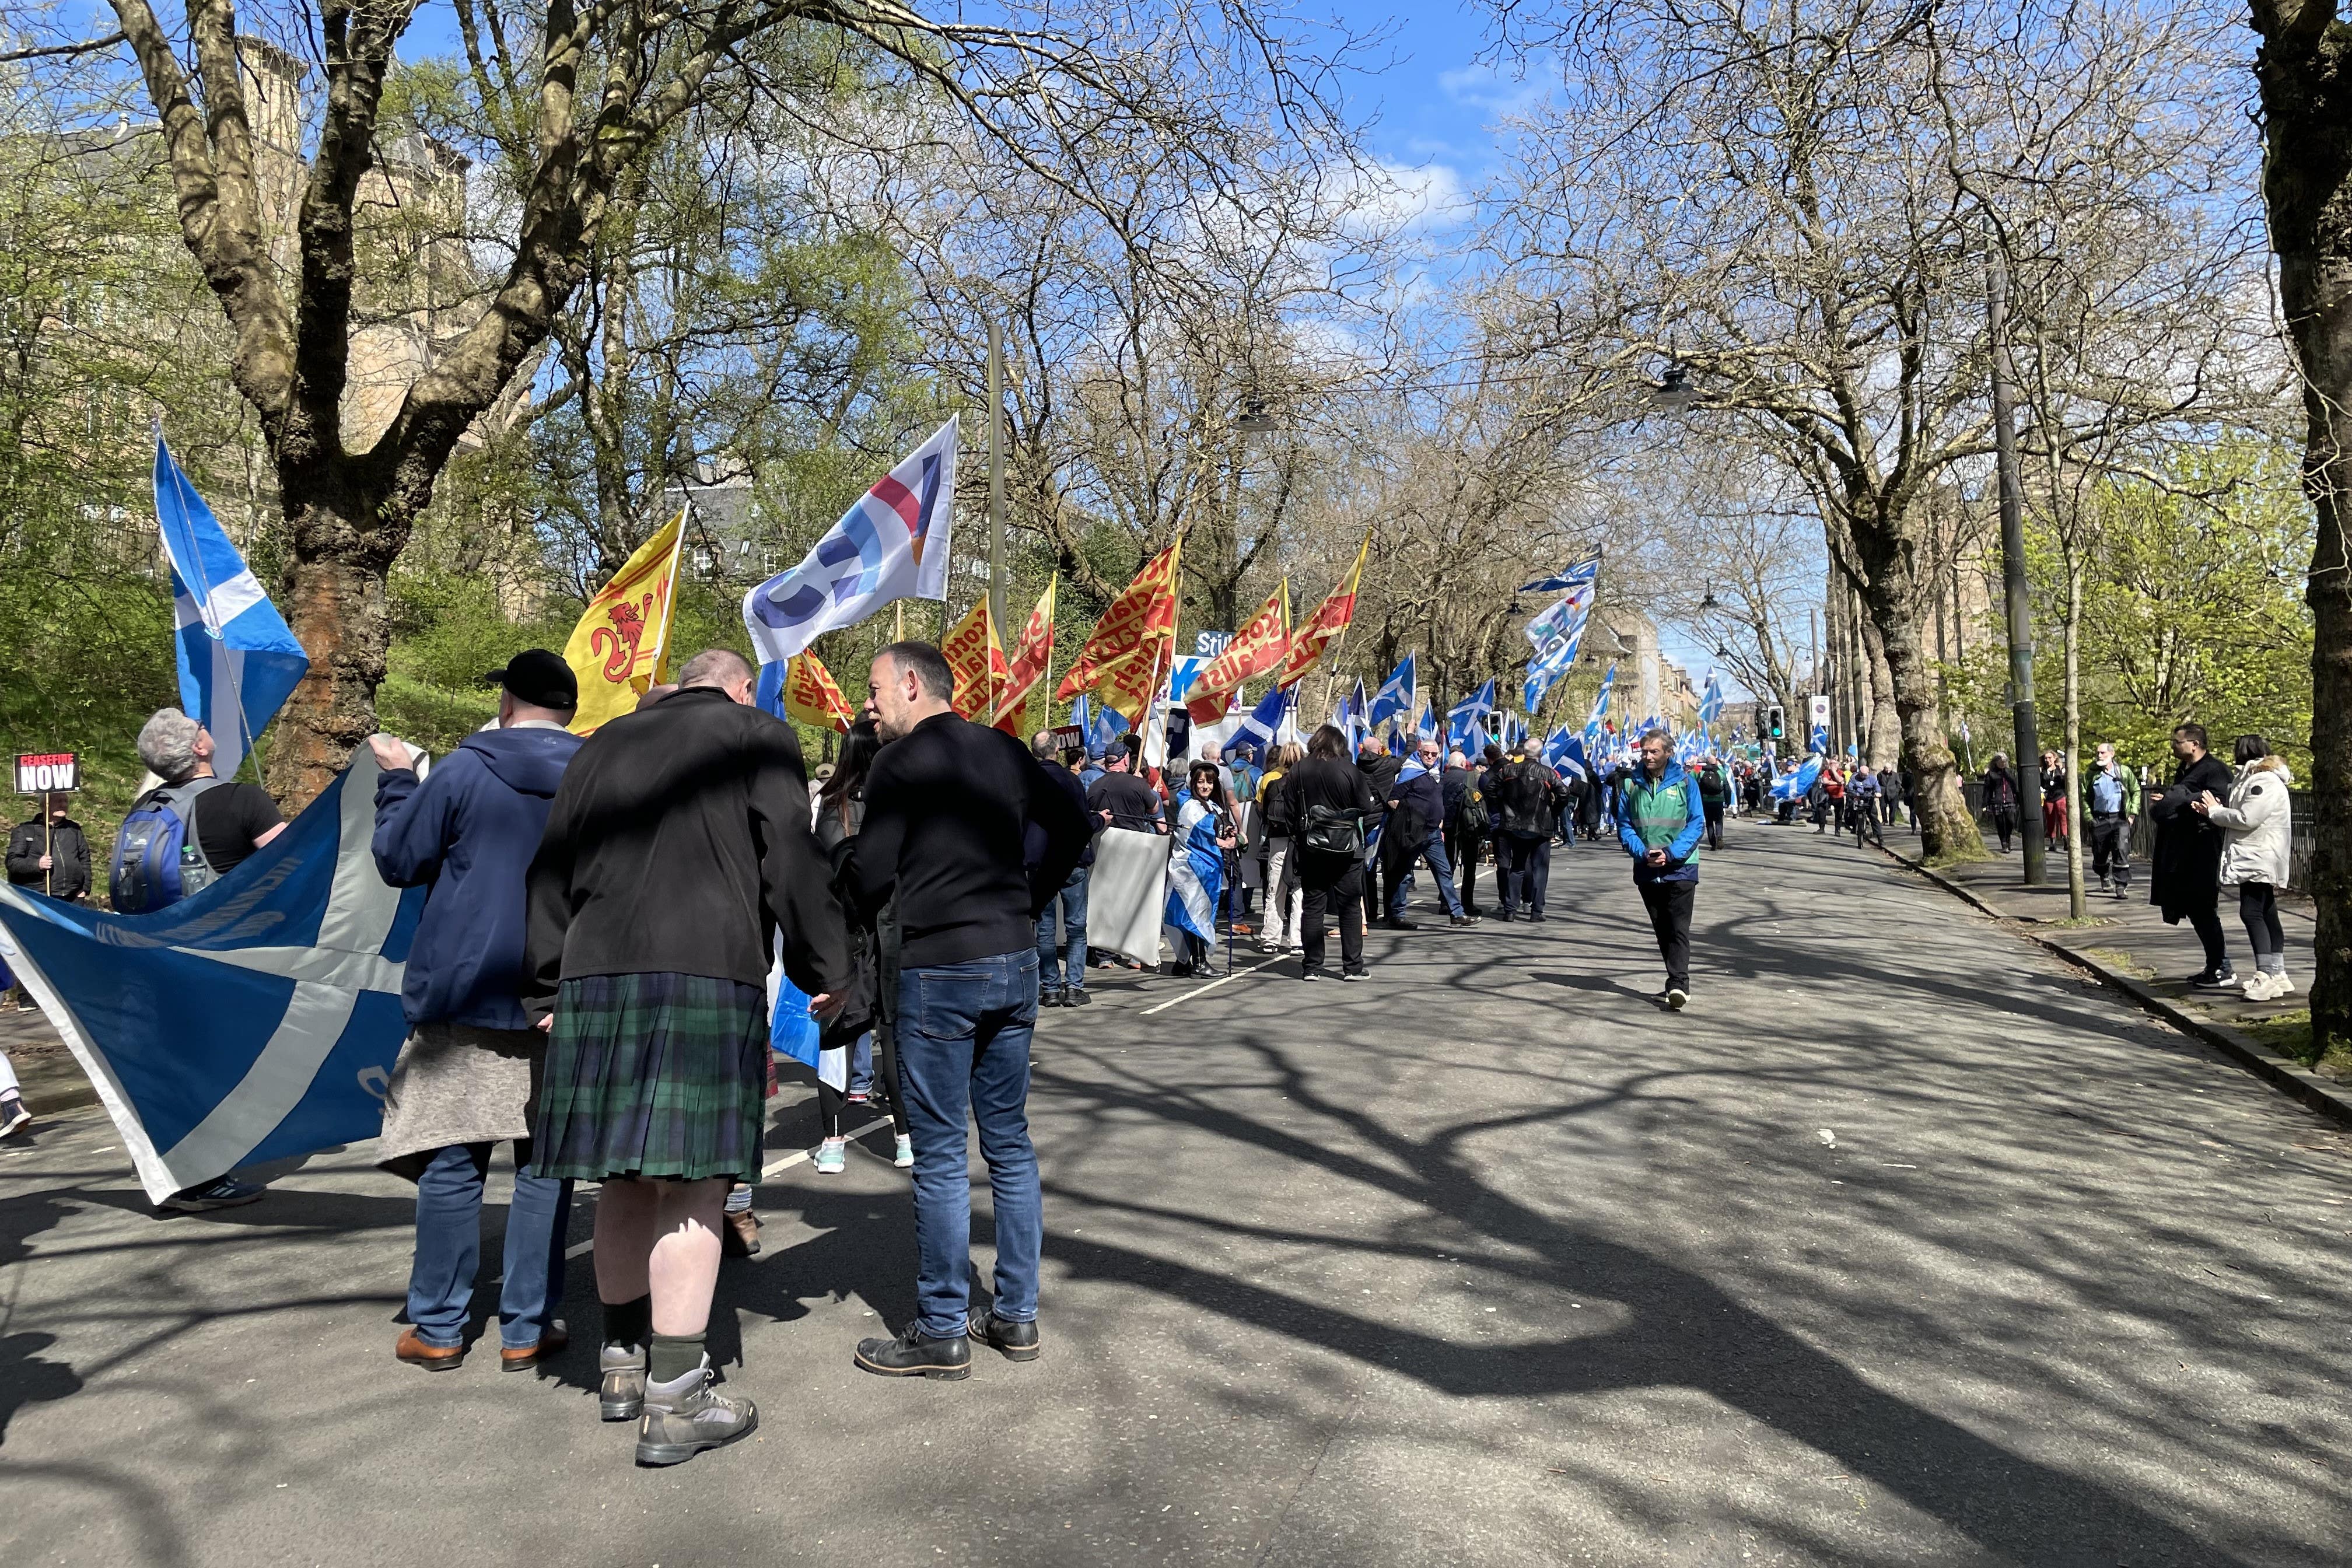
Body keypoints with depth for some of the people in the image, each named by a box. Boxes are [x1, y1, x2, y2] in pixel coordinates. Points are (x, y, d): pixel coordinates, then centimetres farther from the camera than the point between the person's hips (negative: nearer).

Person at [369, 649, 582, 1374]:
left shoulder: (464, 770, -4)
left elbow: (397, 860, 3)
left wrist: (396, 782, 15)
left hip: (465, 992, -1)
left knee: (452, 1161, 6)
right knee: (544, 1165, 6)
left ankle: (438, 1328, 14)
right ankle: (527, 1329, 11)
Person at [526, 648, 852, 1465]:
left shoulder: (603, 745, 21)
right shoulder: (759, 736, 5)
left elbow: (551, 874, 19)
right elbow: (793, 862, -3)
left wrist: (547, 992, 21)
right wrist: (828, 971, 5)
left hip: (595, 978, 6)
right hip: (708, 974, -5)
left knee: (627, 1177, 15)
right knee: (692, 1187, -3)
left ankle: (624, 1362, 28)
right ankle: (673, 1402, 0)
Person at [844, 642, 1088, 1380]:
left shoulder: (901, 761, -8)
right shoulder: (1004, 751, 9)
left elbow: (870, 880, -11)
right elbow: (1074, 826, 13)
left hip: (939, 971, -6)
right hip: (1014, 962, 6)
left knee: (940, 1154, 2)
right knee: (1009, 1142, 13)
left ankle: (942, 1332, 10)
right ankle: (1015, 1314, 22)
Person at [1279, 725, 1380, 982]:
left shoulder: (1297, 773, -2)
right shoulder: (1350, 770, -10)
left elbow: (1289, 813, 1)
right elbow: (1367, 807, -7)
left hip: (1311, 848, 2)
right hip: (1346, 848, -2)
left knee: (1312, 907, 7)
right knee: (1351, 907, 6)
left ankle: (1311, 967, 7)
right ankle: (1353, 967, 7)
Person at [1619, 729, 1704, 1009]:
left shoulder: (1684, 782, -2)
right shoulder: (1632, 784, 5)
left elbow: (1696, 824, -4)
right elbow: (1624, 824, 5)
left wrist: (1670, 854, -15)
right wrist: (1643, 852, -11)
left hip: (1681, 868, -4)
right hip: (1647, 870, 4)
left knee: (1679, 928, -10)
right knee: (1661, 929, 11)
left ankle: (1678, 983, -16)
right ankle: (1677, 980, 23)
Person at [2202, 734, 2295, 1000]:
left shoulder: (2265, 782, -15)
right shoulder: (2252, 779, 19)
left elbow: (2246, 818, -21)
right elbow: (2242, 815, 18)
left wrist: (2215, 811, -8)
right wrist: (2213, 810, 3)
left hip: (2259, 860, -11)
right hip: (2253, 859, 11)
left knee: (2252, 913, -15)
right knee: (2267, 915, 14)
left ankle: (2267, 975, -18)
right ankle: (2278, 975, 20)